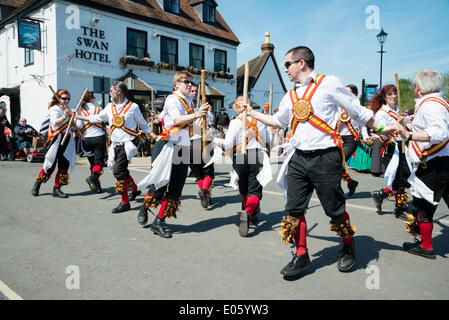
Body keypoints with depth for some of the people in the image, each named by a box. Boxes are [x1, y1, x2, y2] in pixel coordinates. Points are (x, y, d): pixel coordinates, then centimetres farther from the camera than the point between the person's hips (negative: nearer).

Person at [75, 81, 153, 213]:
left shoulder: (133, 106, 0)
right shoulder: (110, 107, 14)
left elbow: (143, 124, 8)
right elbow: (96, 118, 26)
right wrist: (78, 116, 28)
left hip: (127, 144, -6)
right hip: (114, 145, 6)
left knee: (118, 171, -16)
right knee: (122, 171, 10)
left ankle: (125, 202, -8)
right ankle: (135, 189, 36)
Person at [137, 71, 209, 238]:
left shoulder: (189, 102, 17)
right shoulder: (172, 99, -6)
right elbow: (177, 119, -25)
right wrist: (196, 115, -37)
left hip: (183, 148, 7)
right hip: (168, 147, -7)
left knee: (175, 189, 4)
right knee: (160, 184, -4)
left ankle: (159, 222, 12)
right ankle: (144, 208, 27)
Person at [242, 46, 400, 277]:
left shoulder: (328, 84, -1)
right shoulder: (290, 96, 17)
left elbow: (358, 112, 5)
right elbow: (277, 121, 32)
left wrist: (380, 129, 4)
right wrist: (252, 113, 33)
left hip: (325, 158, -5)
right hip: (298, 159, 6)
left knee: (334, 210, 4)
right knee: (294, 209, 3)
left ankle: (348, 248, 31)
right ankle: (301, 256, 19)